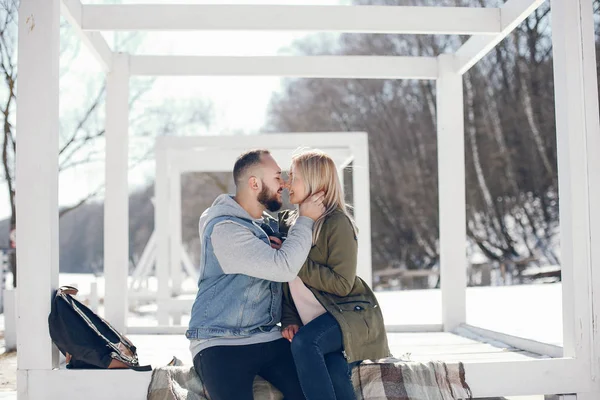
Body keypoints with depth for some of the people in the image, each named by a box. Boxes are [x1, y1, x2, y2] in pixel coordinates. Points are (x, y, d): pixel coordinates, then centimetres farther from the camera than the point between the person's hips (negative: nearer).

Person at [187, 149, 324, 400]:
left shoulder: (269, 223, 11)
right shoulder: (223, 228, -16)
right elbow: (284, 267, -23)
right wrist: (306, 219, -13)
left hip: (268, 338, 7)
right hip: (220, 343, -6)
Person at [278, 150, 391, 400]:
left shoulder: (337, 222, -9)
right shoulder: (287, 222, 12)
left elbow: (342, 284, -16)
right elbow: (286, 282, 14)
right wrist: (289, 320, -1)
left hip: (349, 314, -5)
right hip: (312, 323, 5)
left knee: (304, 342, -34)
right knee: (333, 372, -27)